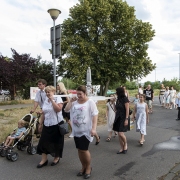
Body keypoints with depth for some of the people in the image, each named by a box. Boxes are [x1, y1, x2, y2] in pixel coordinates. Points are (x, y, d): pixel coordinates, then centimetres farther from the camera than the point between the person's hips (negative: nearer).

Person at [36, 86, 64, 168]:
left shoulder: (58, 98, -8)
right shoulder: (45, 100, 10)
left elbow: (58, 109, -24)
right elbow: (43, 113, 14)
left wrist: (52, 100, -20)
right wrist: (40, 123, 13)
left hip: (56, 124, -5)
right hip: (47, 125, 6)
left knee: (56, 142, 7)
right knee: (43, 141, 4)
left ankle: (56, 158, 28)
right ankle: (44, 159, 17)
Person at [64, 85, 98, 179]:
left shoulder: (90, 102, -9)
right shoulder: (75, 102, 7)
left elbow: (95, 116, -13)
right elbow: (66, 110, 6)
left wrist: (93, 128, -20)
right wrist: (71, 101, -4)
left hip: (86, 131, -6)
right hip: (76, 131, 6)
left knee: (84, 150, -3)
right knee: (79, 149, 13)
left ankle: (88, 168, 21)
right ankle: (83, 167, 32)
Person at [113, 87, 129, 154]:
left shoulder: (125, 99, -12)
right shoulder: (118, 99, 10)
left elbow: (127, 110, -15)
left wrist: (126, 119, -20)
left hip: (123, 118, -7)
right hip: (118, 118, 8)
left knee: (121, 133, -13)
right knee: (119, 134, 8)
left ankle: (125, 144, 16)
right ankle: (122, 148, 19)